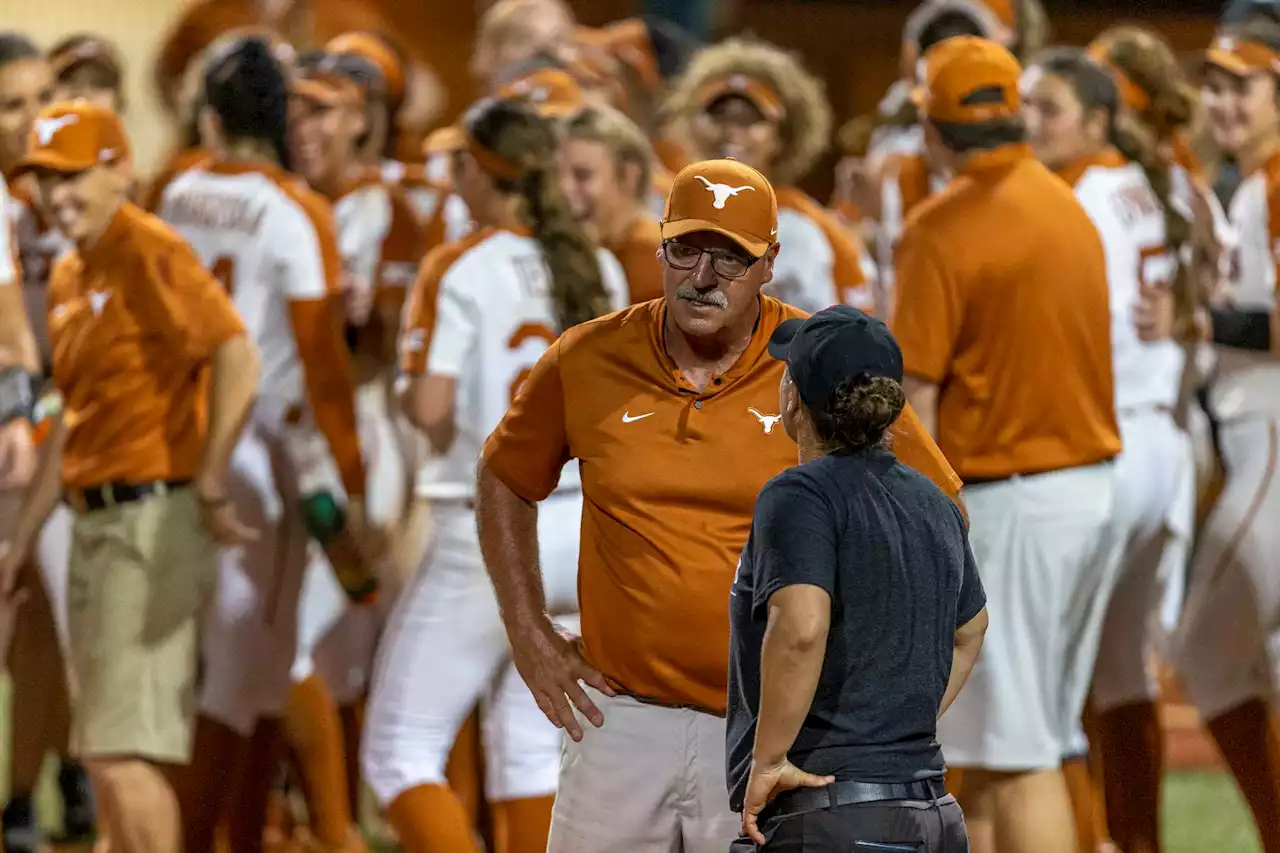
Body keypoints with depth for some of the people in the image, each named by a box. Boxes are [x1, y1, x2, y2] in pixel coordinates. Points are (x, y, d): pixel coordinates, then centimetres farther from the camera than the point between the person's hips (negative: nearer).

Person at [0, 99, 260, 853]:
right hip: (97, 525, 9)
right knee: (107, 752, 12)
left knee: (123, 750, -13)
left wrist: (210, 489, -26)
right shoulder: (69, 279, 16)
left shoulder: (152, 254, -12)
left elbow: (239, 363, -23)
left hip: (154, 516, -9)